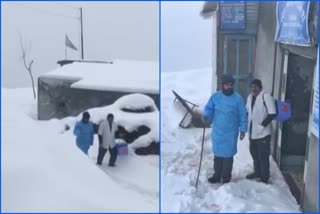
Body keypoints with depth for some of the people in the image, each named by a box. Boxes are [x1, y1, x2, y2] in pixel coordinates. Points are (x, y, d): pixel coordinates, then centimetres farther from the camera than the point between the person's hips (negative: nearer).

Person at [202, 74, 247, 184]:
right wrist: (206, 116, -19)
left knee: (228, 155, 5)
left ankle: (226, 178, 18)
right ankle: (217, 175, 27)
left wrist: (243, 130, -3)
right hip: (217, 132, 2)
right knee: (217, 154, 13)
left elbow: (242, 115, -2)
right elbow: (209, 108, 4)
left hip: (231, 133, -2)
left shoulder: (238, 98, -6)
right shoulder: (215, 96, -2)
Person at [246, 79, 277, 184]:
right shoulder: (250, 97, 10)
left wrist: (262, 124, -18)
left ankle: (264, 178, 10)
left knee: (263, 156, -2)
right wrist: (248, 123, 8)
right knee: (254, 153, 20)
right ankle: (257, 172, 37)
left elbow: (272, 113, -20)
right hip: (252, 132, 8)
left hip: (263, 132, -8)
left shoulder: (266, 96, -15)